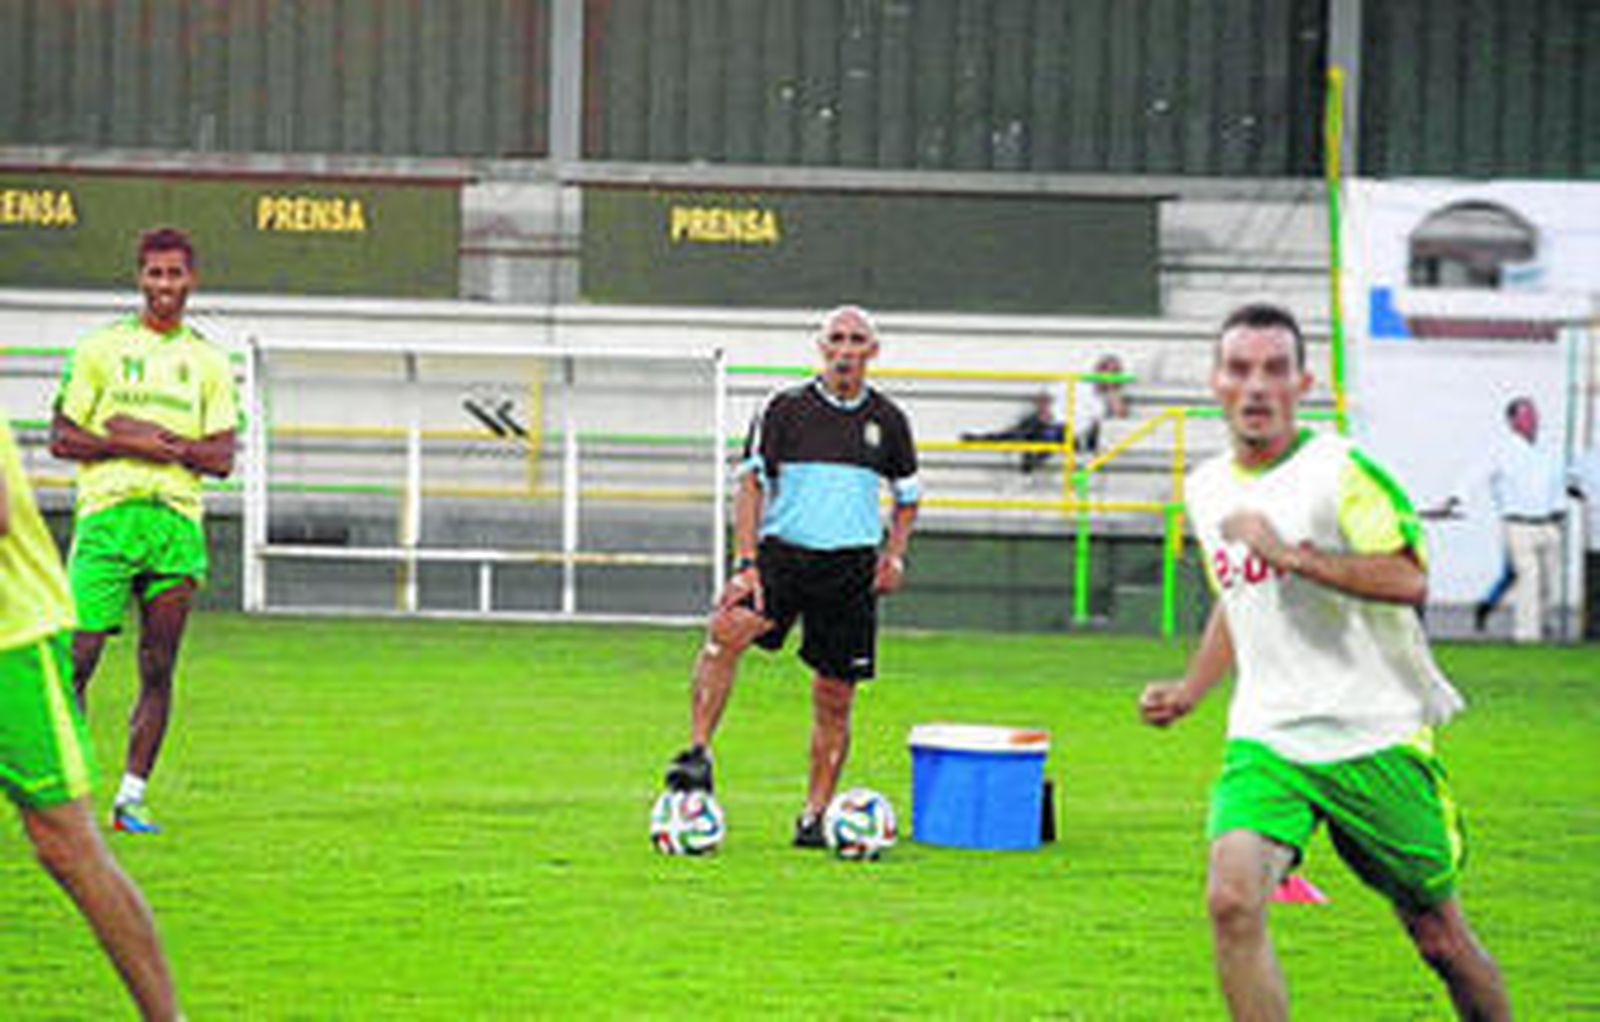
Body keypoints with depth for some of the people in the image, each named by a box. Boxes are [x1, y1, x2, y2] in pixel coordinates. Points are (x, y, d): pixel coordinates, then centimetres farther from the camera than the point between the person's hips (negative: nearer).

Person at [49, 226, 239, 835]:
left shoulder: (209, 364, 13)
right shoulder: (101, 349, 7)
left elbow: (222, 459, 7)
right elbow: (61, 438, 3)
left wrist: (165, 441, -9)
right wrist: (131, 445, -10)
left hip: (178, 521, 2)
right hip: (108, 513, -2)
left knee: (158, 670, 2)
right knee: (77, 658, -11)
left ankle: (131, 796, 7)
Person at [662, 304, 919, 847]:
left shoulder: (888, 420, 8)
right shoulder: (784, 409, 1)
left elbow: (907, 497, 21)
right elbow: (751, 484, -2)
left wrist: (894, 555, 4)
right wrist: (746, 564, -12)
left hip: (851, 565, 2)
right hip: (783, 551, -2)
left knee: (834, 697, 3)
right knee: (726, 629, -29)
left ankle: (814, 814, 14)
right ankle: (698, 752, -25)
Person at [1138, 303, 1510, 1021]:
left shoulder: (1341, 470, -11)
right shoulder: (1207, 489, 11)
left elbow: (1408, 581, -24)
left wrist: (1292, 554, -26)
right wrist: (1188, 692, 18)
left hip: (1375, 737, -4)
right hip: (1266, 739, 4)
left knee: (1438, 935, 7)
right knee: (1231, 901, -21)